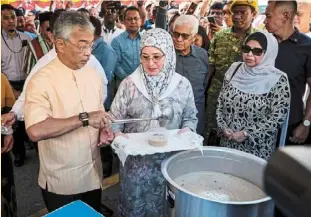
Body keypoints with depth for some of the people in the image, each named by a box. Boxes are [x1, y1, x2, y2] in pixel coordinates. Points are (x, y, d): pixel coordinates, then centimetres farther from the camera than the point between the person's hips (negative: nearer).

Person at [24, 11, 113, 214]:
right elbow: (35, 131, -31)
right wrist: (84, 118, -28)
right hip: (61, 182, -5)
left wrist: (104, 130, -8)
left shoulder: (93, 75, 2)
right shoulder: (42, 80, -18)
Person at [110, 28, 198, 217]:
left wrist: (186, 130, -13)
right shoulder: (129, 83, -7)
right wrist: (117, 135, -22)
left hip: (169, 158, 1)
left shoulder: (182, 84, -4)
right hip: (136, 159, -1)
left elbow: (190, 117, 6)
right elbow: (115, 119, -3)